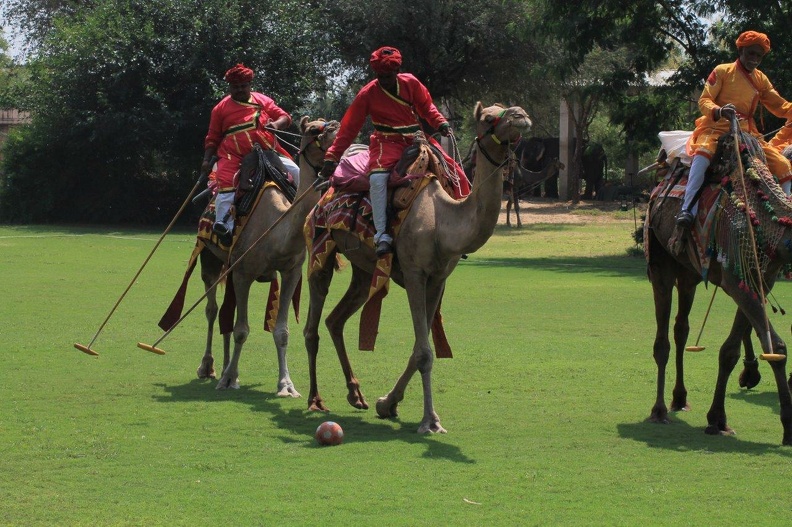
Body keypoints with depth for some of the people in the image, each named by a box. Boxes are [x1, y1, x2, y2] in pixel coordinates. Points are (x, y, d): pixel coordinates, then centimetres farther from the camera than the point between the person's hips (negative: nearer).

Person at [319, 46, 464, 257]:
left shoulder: (410, 83, 2)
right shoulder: (368, 94, -5)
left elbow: (426, 107, 14)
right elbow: (349, 127, -3)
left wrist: (440, 123, -7)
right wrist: (332, 157, -6)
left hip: (416, 139, 4)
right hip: (387, 142, -4)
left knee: (454, 172, -4)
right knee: (378, 178, -35)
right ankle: (382, 235, -36)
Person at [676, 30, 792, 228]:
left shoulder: (761, 80, 15)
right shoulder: (722, 71, 0)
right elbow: (704, 100, -7)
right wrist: (719, 111, -29)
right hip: (717, 126, -6)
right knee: (703, 152, -38)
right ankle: (687, 209, -45)